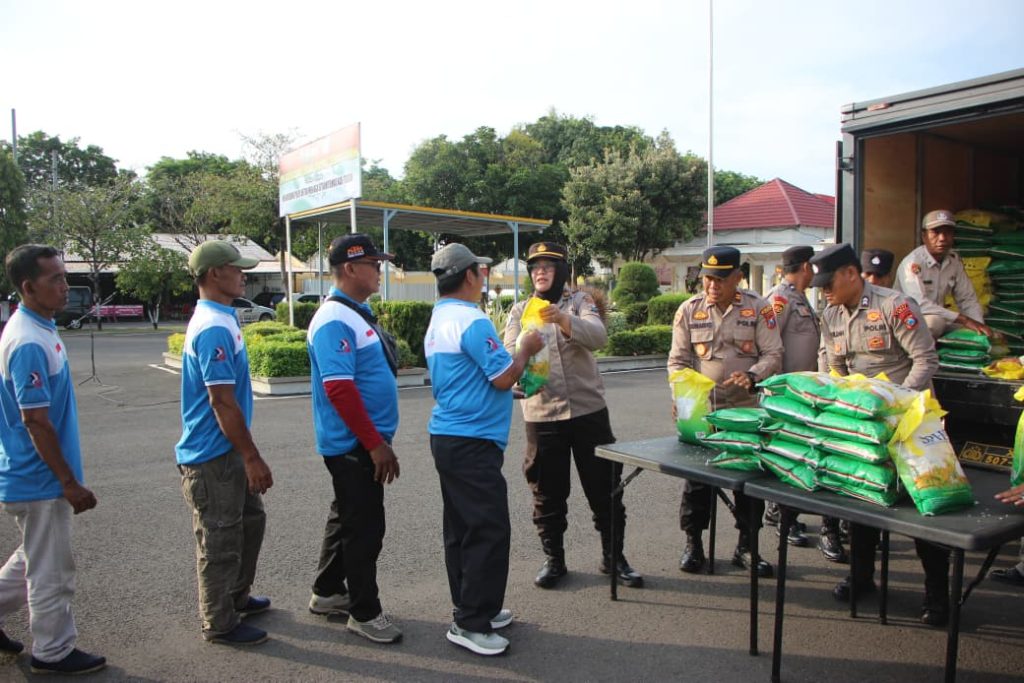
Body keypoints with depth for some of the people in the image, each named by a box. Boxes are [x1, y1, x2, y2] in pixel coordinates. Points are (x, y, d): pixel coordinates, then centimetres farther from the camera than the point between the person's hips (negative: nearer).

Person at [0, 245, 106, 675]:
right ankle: (53, 652, 23)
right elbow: (35, 421, -24)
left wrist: (66, 477, 20)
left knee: (34, 558, 25)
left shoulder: (39, 330, 6)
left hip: (34, 477, 9)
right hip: (40, 480, -9)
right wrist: (69, 482, -19)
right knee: (51, 570, 7)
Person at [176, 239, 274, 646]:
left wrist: (247, 455, 21)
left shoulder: (219, 320, 10)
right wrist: (252, 458, -21)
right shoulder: (214, 328, -22)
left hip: (228, 451, 10)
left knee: (250, 520, 22)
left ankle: (237, 597, 39)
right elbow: (222, 402, -25)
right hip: (212, 456, -10)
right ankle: (220, 624, 20)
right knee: (219, 540, 4)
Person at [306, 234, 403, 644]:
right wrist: (376, 444, -23)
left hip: (363, 442, 10)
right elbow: (339, 388, -26)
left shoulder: (358, 314, 11)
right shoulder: (335, 321, -20)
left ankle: (327, 593, 35)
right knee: (364, 526, 1)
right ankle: (364, 612, 16)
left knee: (347, 518, 20)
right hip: (354, 445, -10)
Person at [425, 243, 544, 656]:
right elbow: (505, 378, -18)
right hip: (472, 442, -10)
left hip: (446, 436, 10)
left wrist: (517, 359, 18)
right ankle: (470, 623, 3)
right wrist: (526, 349, 0)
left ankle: (472, 609, 27)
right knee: (489, 531, -4)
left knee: (462, 529, 15)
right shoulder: (472, 322, -17)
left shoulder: (438, 320, 15)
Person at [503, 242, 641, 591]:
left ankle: (613, 556, 24)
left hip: (588, 409, -1)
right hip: (541, 414, 1)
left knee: (604, 486, 7)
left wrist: (564, 320, -34)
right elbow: (510, 355, -4)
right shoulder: (519, 311, 8)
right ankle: (553, 559, 26)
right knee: (547, 491, 9)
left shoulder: (580, 301, 3)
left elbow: (598, 336, -16)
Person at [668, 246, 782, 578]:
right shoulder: (689, 310, 2)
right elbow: (677, 359, 4)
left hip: (746, 408, 0)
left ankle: (746, 546, 23)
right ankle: (693, 544, 21)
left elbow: (773, 354, -1)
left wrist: (753, 376, -21)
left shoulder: (758, 308, -1)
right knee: (696, 476, 5)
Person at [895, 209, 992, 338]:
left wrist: (979, 325, -14)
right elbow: (918, 304, -31)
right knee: (934, 321, -34)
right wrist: (963, 319, -31)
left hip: (939, 320, 7)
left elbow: (967, 299, 5)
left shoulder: (954, 260, 2)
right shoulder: (912, 263, -20)